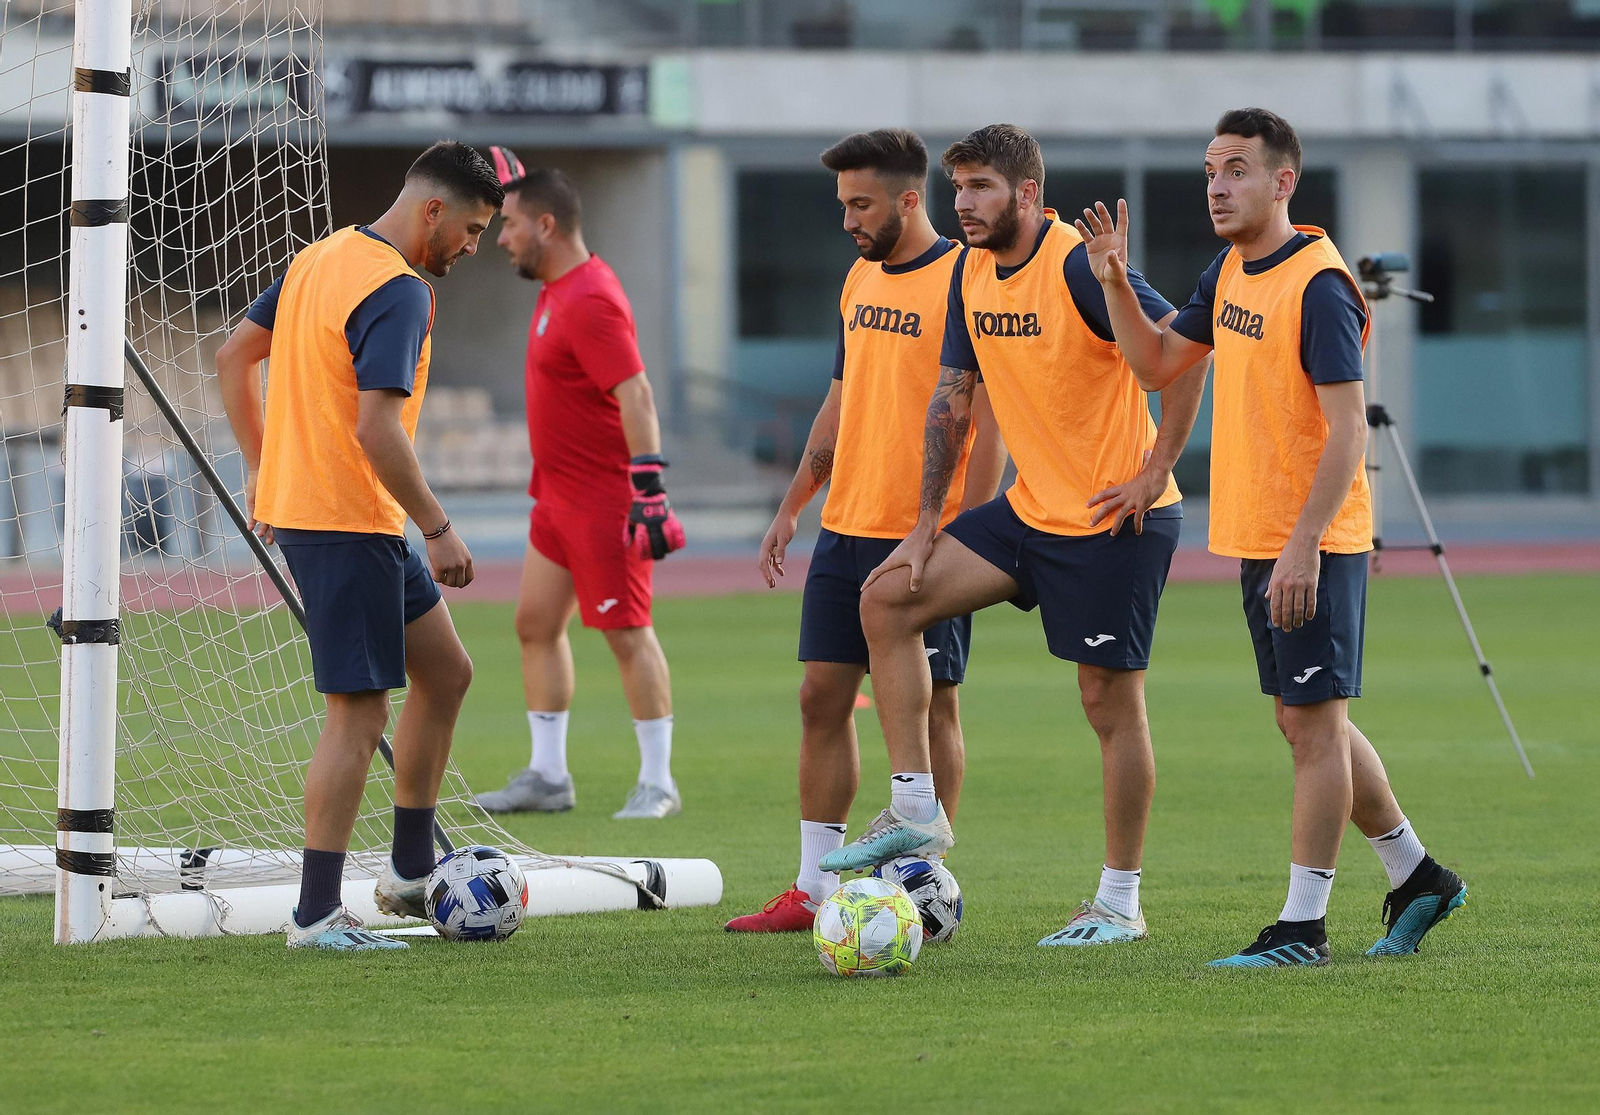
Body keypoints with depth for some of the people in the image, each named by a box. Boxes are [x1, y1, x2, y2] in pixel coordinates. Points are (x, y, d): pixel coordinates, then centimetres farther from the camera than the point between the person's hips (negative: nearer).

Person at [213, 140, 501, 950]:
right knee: (359, 712, -6)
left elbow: (233, 356, 19)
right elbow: (377, 430, -25)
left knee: (445, 672, 16)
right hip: (348, 523, -10)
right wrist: (439, 530, -17)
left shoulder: (319, 259, 11)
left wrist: (261, 468, 23)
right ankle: (317, 915, -4)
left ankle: (411, 872, 20)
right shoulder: (397, 292, -18)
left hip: (294, 503, 10)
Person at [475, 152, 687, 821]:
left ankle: (658, 784, 1)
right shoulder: (557, 288, 10)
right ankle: (548, 778, 15)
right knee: (535, 623, 10)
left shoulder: (590, 303, -20)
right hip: (559, 496, 10)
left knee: (626, 634, -5)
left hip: (605, 502, -10)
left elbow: (636, 397, -26)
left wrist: (648, 489, -31)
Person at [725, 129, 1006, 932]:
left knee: (929, 705, -1)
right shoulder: (861, 279, 13)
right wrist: (792, 507, 18)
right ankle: (814, 888, 10)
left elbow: (988, 422, -14)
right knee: (822, 696, 6)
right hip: (846, 530, 8)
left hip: (927, 537, -8)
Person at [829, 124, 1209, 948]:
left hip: (1115, 518, -8)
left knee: (1111, 700, -2)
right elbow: (952, 399, 13)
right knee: (887, 598, -2)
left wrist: (1155, 469, -18)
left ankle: (1120, 902, 8)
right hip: (1031, 510, 8)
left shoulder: (1077, 266, -18)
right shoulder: (971, 273, 7)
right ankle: (915, 812, 1)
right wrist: (927, 526, 9)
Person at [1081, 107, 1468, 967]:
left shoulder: (1319, 287, -17)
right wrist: (1115, 283, 4)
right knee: (1307, 723, 15)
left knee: (1314, 723, -4)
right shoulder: (1231, 273, 10)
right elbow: (1156, 362, 21)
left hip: (1312, 548, -9)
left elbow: (1348, 428, -21)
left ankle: (1302, 926, -1)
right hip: (1258, 540, 9)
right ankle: (1416, 876, 27)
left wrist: (1304, 547, -26)